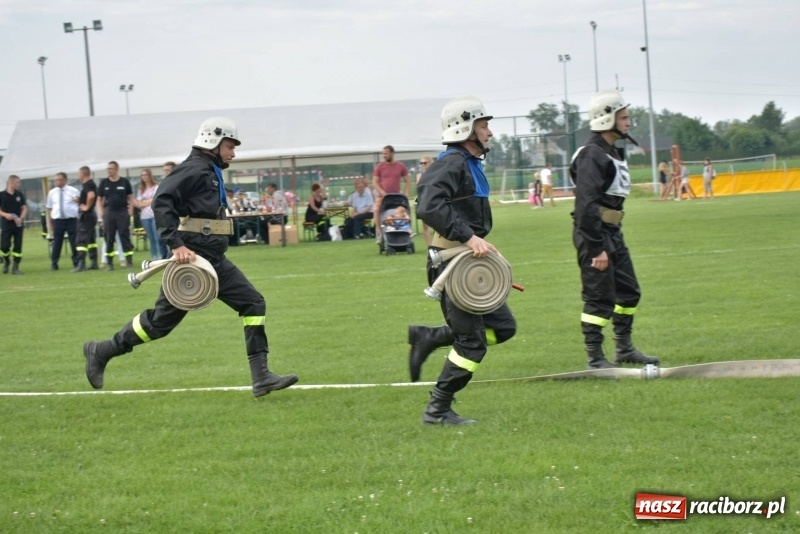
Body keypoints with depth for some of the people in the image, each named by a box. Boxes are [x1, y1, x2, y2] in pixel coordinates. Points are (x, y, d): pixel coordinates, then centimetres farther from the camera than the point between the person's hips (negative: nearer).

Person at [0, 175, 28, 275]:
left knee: (18, 246, 0)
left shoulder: (20, 195, 6)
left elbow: (24, 208, 6)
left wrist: (21, 218, -12)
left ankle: (15, 267, 7)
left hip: (18, 224, 3)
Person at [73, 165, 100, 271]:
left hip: (86, 215, -10)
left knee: (81, 240, -10)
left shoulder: (87, 185, -16)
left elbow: (91, 196, -35)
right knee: (91, 240, 13)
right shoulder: (90, 184, 14)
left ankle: (81, 264, -13)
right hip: (91, 215, 10)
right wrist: (79, 200, 15)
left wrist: (87, 207, -22)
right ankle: (94, 263, 16)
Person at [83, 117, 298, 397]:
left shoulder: (211, 172, 18)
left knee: (253, 303, 0)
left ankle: (261, 376, -3)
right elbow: (161, 203, -22)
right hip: (192, 258, -9)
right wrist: (177, 245, -29)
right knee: (161, 320, -2)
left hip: (213, 260, 9)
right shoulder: (194, 169, -11)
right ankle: (101, 351, 15)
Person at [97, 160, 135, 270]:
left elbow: (130, 198, 6)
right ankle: (109, 263, 9)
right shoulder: (104, 183, 7)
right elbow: (99, 199, 11)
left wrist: (130, 211, -3)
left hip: (123, 213, -2)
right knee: (109, 239, 3)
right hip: (109, 213, 2)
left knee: (125, 237, -3)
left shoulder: (124, 182, 3)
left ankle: (129, 262, -1)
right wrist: (101, 212, 0)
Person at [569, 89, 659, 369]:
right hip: (594, 233, -10)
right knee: (599, 297, -6)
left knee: (628, 291, 17)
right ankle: (595, 359, 0)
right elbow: (587, 204, -24)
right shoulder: (592, 155, -18)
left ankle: (624, 349, 28)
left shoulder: (613, 152, 15)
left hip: (612, 231, 10)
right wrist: (597, 248, -25)